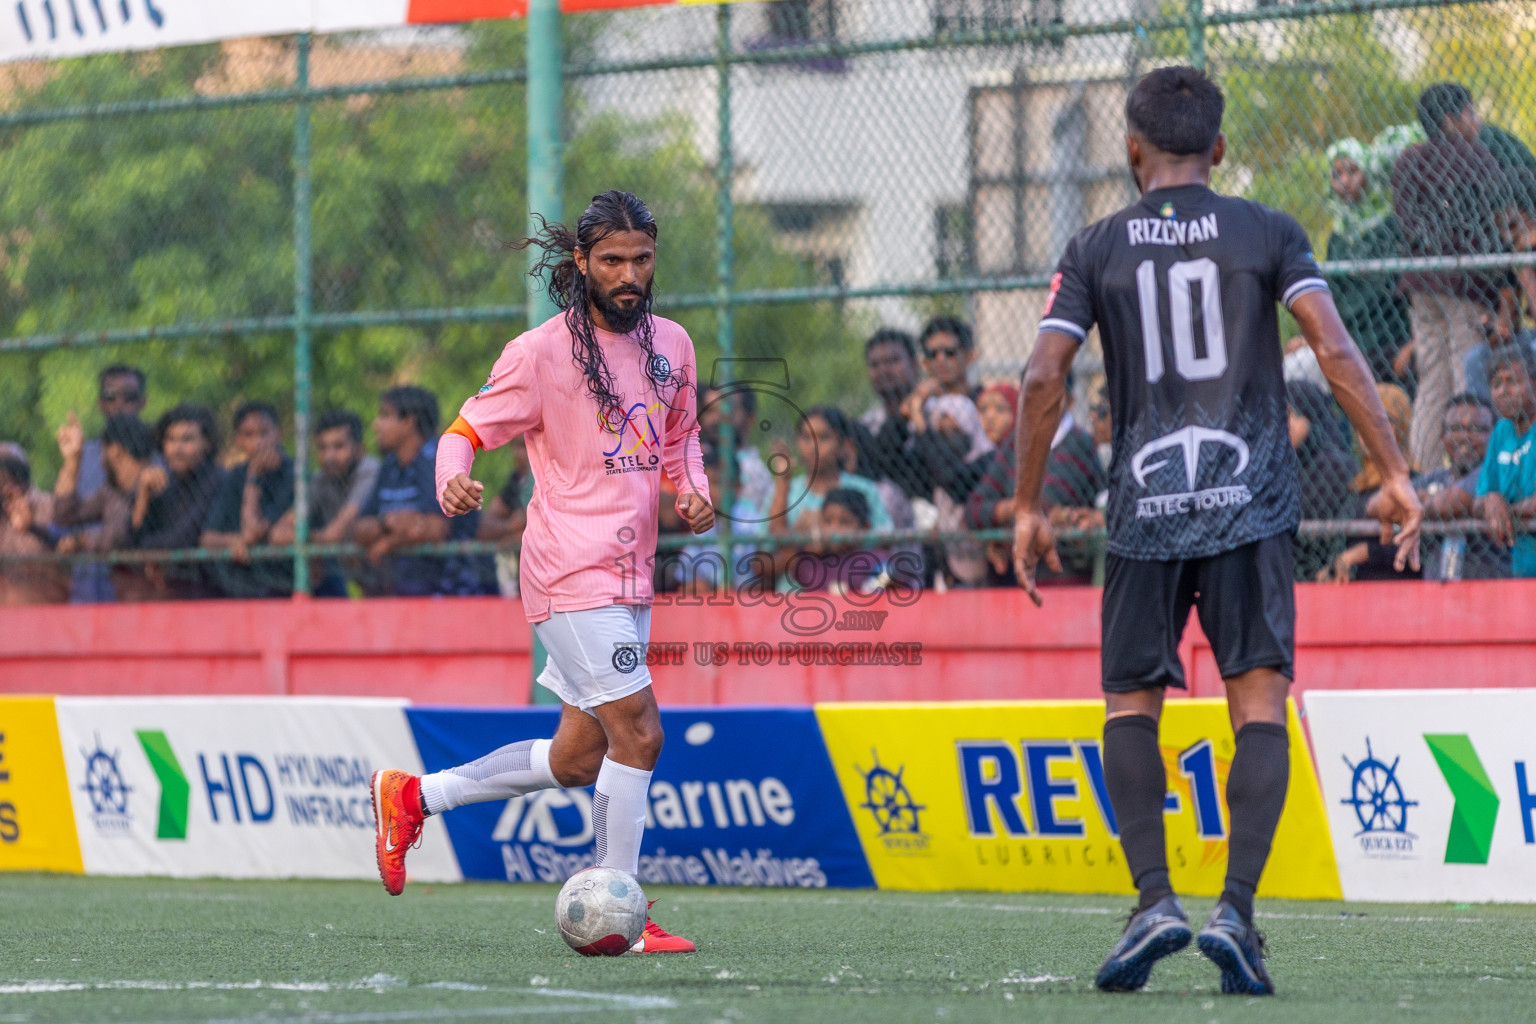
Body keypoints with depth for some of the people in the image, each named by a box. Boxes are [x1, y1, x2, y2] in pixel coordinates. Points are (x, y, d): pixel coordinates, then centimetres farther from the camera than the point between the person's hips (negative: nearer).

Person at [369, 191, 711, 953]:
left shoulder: (671, 346, 10)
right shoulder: (542, 351, -9)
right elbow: (466, 431, -5)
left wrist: (692, 490, 4)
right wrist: (453, 482, -27)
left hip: (628, 571, 8)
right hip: (571, 572, -8)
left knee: (578, 759, 10)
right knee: (638, 732, -14)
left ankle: (412, 796, 24)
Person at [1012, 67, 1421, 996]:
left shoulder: (1097, 249, 6)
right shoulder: (1267, 233, 5)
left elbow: (1044, 378, -1)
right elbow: (1335, 350, -6)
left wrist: (1028, 507, 7)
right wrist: (1395, 474, -4)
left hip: (1146, 511, 1)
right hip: (1250, 503, 0)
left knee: (1131, 704, 11)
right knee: (1260, 704, 0)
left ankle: (1155, 901, -5)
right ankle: (1236, 911, -14)